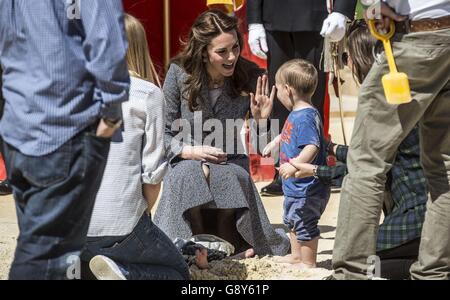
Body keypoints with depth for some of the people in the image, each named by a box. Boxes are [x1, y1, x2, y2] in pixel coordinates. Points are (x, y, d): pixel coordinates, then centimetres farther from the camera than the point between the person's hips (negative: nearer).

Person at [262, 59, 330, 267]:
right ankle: (296, 255, 42)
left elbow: (312, 147, -37)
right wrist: (275, 142, 38)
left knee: (304, 224, 0)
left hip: (307, 188, -11)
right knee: (292, 220, 26)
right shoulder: (297, 113, 7)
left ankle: (308, 263, 12)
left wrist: (295, 165, -47)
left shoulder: (306, 117, -26)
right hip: (296, 186, 11)